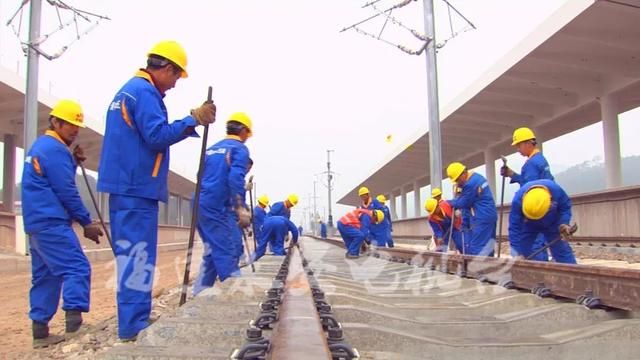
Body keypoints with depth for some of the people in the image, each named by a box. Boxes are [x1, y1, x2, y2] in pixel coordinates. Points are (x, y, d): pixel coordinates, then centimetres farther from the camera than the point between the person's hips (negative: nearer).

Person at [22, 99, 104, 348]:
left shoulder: (40, 146, 20)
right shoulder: (55, 149, -11)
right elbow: (66, 191, -14)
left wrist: (73, 162, 7)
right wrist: (87, 222, -9)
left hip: (36, 222, 10)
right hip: (51, 222, -10)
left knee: (44, 276, 11)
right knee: (77, 269, -14)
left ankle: (40, 332, 14)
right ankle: (74, 326, -22)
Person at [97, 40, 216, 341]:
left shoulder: (128, 90, 21)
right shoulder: (145, 92, -11)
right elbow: (157, 136, -20)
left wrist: (189, 123, 14)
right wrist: (193, 119, -19)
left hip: (126, 185, 10)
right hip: (137, 187, -10)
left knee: (130, 256, 12)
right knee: (138, 258, -8)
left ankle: (132, 325, 20)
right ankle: (133, 329, -5)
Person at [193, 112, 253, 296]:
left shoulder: (211, 148, 22)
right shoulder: (239, 149, -2)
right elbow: (235, 179, -17)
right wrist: (241, 208, -22)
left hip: (201, 204, 8)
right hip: (218, 207, -8)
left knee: (212, 253, 14)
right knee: (227, 253, -7)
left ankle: (199, 295, 15)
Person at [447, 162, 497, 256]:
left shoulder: (470, 184, -19)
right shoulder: (477, 176, 13)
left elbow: (463, 203, -10)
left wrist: (450, 202, 6)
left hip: (482, 219, -10)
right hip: (489, 216, 10)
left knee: (476, 250, -7)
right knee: (487, 246, 11)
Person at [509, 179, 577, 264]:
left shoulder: (556, 190, -36)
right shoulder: (518, 200, -39)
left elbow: (565, 206, -14)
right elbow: (515, 228, -32)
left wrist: (564, 224, -32)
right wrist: (518, 253, -34)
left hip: (552, 224, 1)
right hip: (528, 226, 0)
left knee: (562, 251, -4)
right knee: (522, 253, -6)